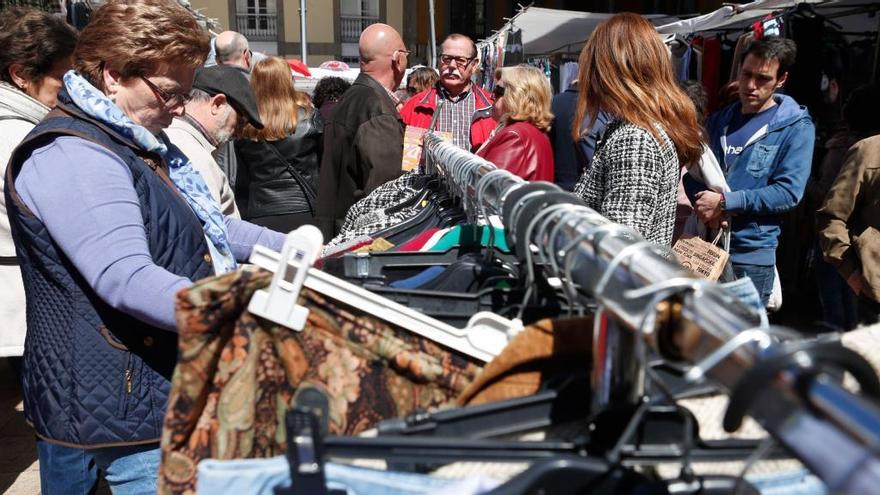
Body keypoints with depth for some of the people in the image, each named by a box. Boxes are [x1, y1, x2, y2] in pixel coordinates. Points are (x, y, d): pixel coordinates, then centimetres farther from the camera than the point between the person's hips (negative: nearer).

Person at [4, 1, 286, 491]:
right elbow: (128, 280, -32)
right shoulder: (71, 157, -22)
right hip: (128, 402, -10)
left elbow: (202, 224, 19)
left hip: (175, 380, 10)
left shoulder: (137, 141, 11)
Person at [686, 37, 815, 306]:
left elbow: (789, 192, -13)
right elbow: (693, 172, 11)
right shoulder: (719, 120, 12)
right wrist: (703, 204, -11)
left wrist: (725, 202, -19)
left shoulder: (797, 128, -3)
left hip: (751, 255, -4)